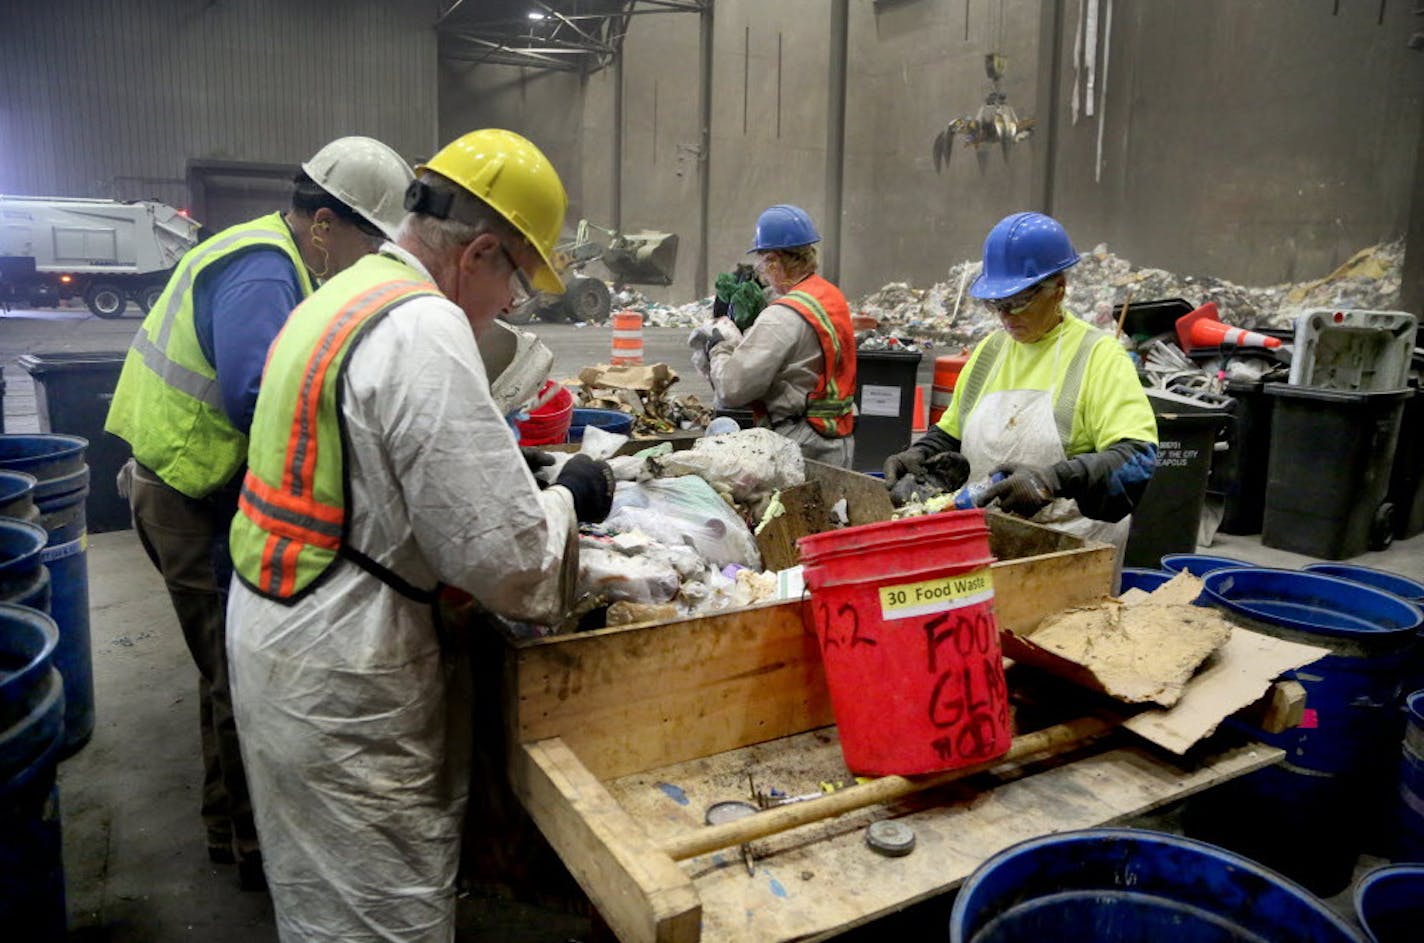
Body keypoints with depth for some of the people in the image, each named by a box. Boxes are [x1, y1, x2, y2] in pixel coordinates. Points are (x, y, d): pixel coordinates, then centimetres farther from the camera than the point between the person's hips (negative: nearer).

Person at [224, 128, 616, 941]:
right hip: (341, 682, -10)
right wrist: (570, 498, -3)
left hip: (273, 630, 10)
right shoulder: (424, 328, -21)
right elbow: (506, 555, -23)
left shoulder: (340, 296, 10)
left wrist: (506, 470, 14)